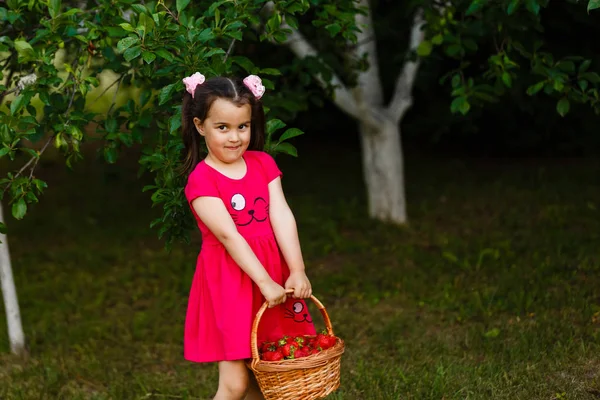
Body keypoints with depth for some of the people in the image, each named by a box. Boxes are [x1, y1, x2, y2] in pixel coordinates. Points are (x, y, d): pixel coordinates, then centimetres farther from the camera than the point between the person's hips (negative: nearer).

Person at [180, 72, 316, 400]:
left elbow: (281, 216, -5)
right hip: (229, 281, -5)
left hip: (272, 272, 5)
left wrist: (297, 271, -16)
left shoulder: (263, 164, 5)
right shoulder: (201, 180, -11)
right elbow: (228, 236, -18)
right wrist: (265, 282, -24)